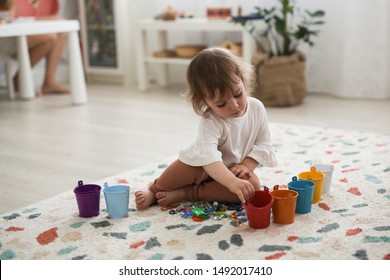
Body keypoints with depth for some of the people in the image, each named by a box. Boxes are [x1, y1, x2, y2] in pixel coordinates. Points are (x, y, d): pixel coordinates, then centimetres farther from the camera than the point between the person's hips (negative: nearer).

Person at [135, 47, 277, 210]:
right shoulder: (210, 122, -28)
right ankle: (155, 189, -13)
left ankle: (185, 193, -24)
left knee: (253, 185, -29)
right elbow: (208, 157, -44)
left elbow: (263, 143, -3)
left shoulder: (257, 108, -14)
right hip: (203, 167, -4)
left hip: (234, 170, 4)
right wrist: (232, 182, -58)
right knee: (195, 158, -38)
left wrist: (247, 165, -19)